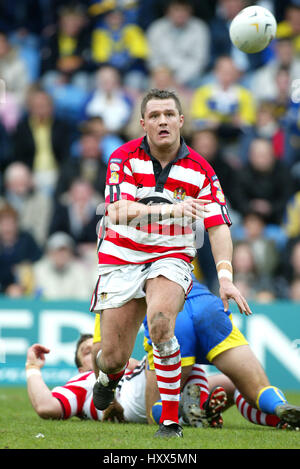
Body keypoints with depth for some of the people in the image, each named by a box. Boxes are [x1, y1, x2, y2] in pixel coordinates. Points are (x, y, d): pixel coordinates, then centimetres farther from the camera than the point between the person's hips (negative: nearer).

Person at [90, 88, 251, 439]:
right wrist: (171, 209, -36)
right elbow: (118, 211, -22)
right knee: (114, 358, -1)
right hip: (122, 260, 1)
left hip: (171, 258, 0)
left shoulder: (199, 170, -4)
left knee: (160, 321, -33)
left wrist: (225, 276, -21)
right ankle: (108, 375, 42)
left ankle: (171, 419, -22)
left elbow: (218, 226, -6)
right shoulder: (124, 158, -9)